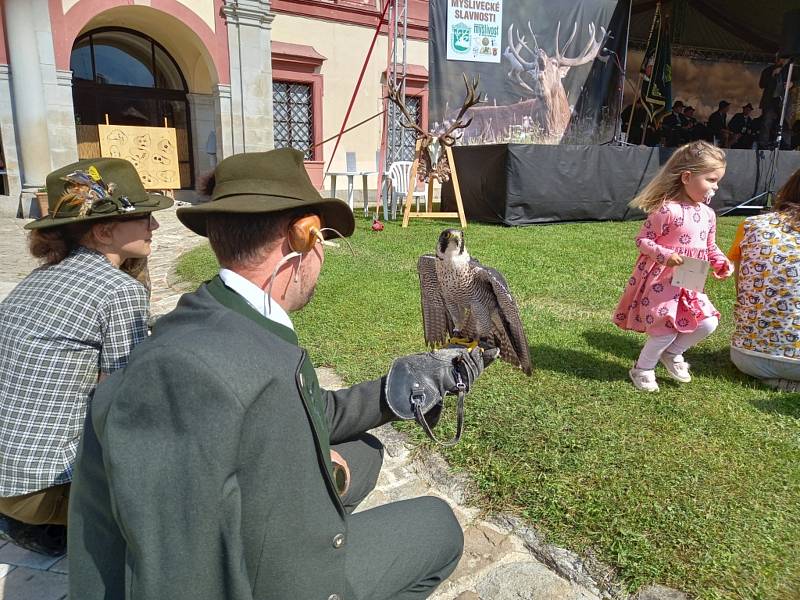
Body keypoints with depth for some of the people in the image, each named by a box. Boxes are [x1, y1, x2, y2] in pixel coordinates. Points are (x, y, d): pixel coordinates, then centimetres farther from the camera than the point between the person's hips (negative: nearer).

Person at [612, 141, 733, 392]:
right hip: (660, 281, -7)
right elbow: (642, 240, -14)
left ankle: (672, 354, 27)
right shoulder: (666, 210, -17)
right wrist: (664, 255, -28)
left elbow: (710, 247, 18)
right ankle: (642, 369, 20)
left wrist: (721, 263, 0)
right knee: (665, 331, -6)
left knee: (708, 323, 3)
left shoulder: (708, 214, 7)